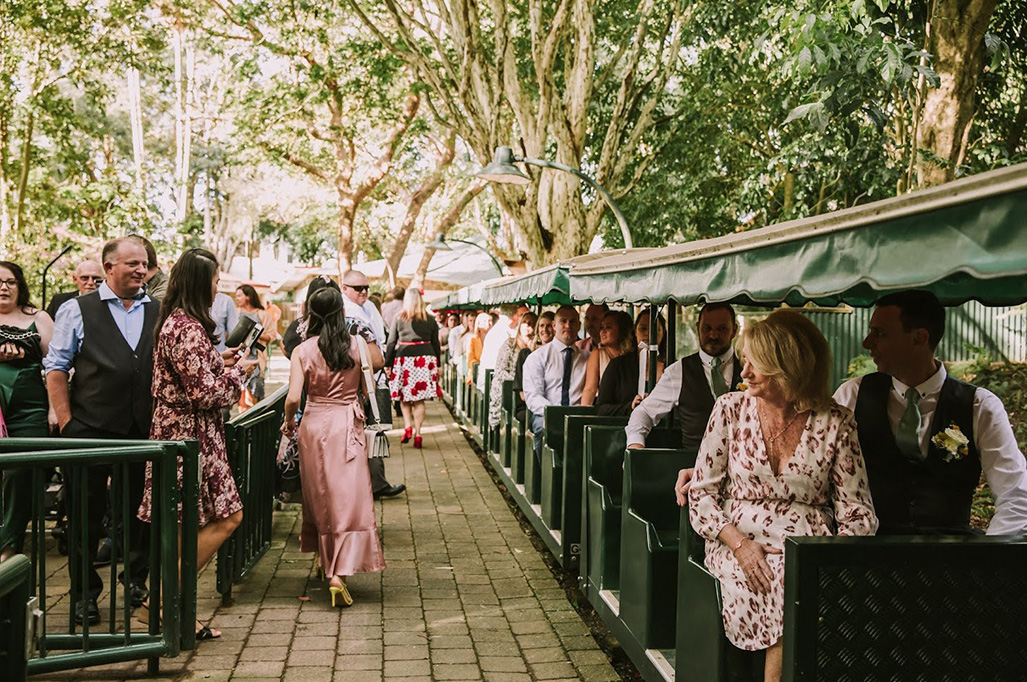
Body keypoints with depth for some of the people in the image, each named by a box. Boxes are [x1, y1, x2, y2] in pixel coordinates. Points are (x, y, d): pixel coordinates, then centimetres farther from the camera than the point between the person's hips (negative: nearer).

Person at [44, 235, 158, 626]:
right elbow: (56, 369, 1)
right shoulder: (77, 311, 2)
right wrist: (66, 423, -6)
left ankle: (138, 581, 27)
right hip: (90, 429, -2)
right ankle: (84, 594, 18)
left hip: (145, 430, 3)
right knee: (86, 514, 5)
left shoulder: (159, 313, 10)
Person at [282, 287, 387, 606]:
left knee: (318, 495, 19)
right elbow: (379, 363, 14)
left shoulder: (302, 351, -7)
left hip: (313, 425, 1)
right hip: (347, 426, -1)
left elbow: (293, 398, -13)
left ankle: (324, 558, 35)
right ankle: (338, 574, -13)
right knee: (348, 498, -2)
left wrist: (288, 421, 5)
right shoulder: (356, 346, -6)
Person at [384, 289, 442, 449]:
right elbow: (436, 343, 8)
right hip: (426, 359, 1)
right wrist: (437, 365, 16)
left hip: (404, 358, -1)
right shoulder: (430, 320, 5)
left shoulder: (398, 318, 1)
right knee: (419, 399, 5)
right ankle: (417, 434, 3)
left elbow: (391, 342, 2)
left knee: (404, 396, 13)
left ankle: (407, 427, -3)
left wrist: (388, 364, 7)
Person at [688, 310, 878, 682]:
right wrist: (739, 545, -10)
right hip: (740, 547, 0)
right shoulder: (731, 409, 5)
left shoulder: (836, 423, 3)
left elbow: (856, 511, 3)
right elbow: (702, 494, 5)